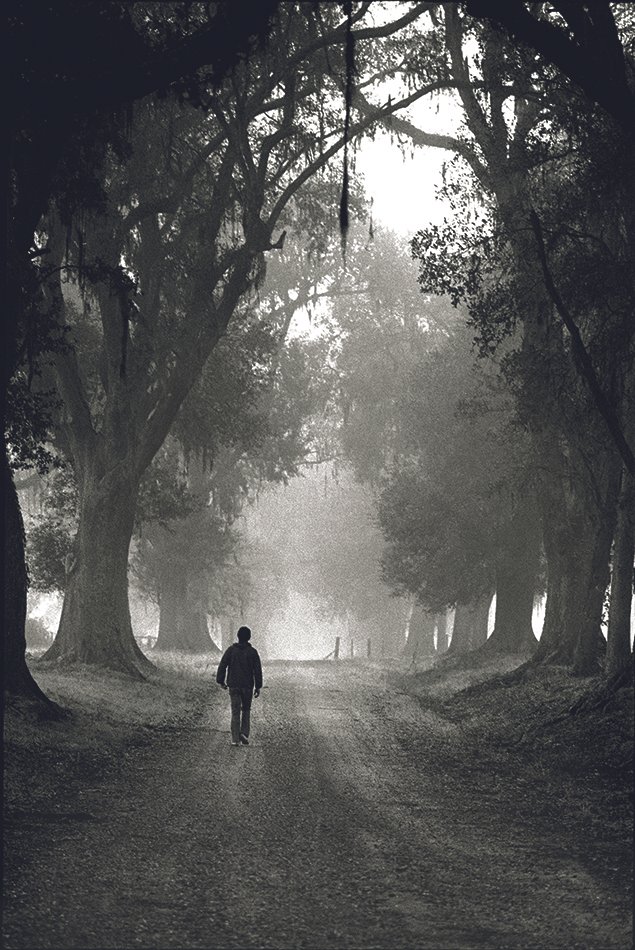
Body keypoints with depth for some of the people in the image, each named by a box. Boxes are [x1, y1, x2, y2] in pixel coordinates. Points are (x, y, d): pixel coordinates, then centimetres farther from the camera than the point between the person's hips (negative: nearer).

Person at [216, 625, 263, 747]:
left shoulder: (231, 650, -2)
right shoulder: (252, 652, -3)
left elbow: (222, 666, -4)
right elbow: (258, 670, -3)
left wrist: (221, 681, 6)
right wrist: (258, 687, 3)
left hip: (233, 686, 0)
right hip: (247, 686, 0)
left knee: (235, 712, 2)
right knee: (246, 710, 17)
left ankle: (235, 739, -5)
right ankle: (244, 733, 1)